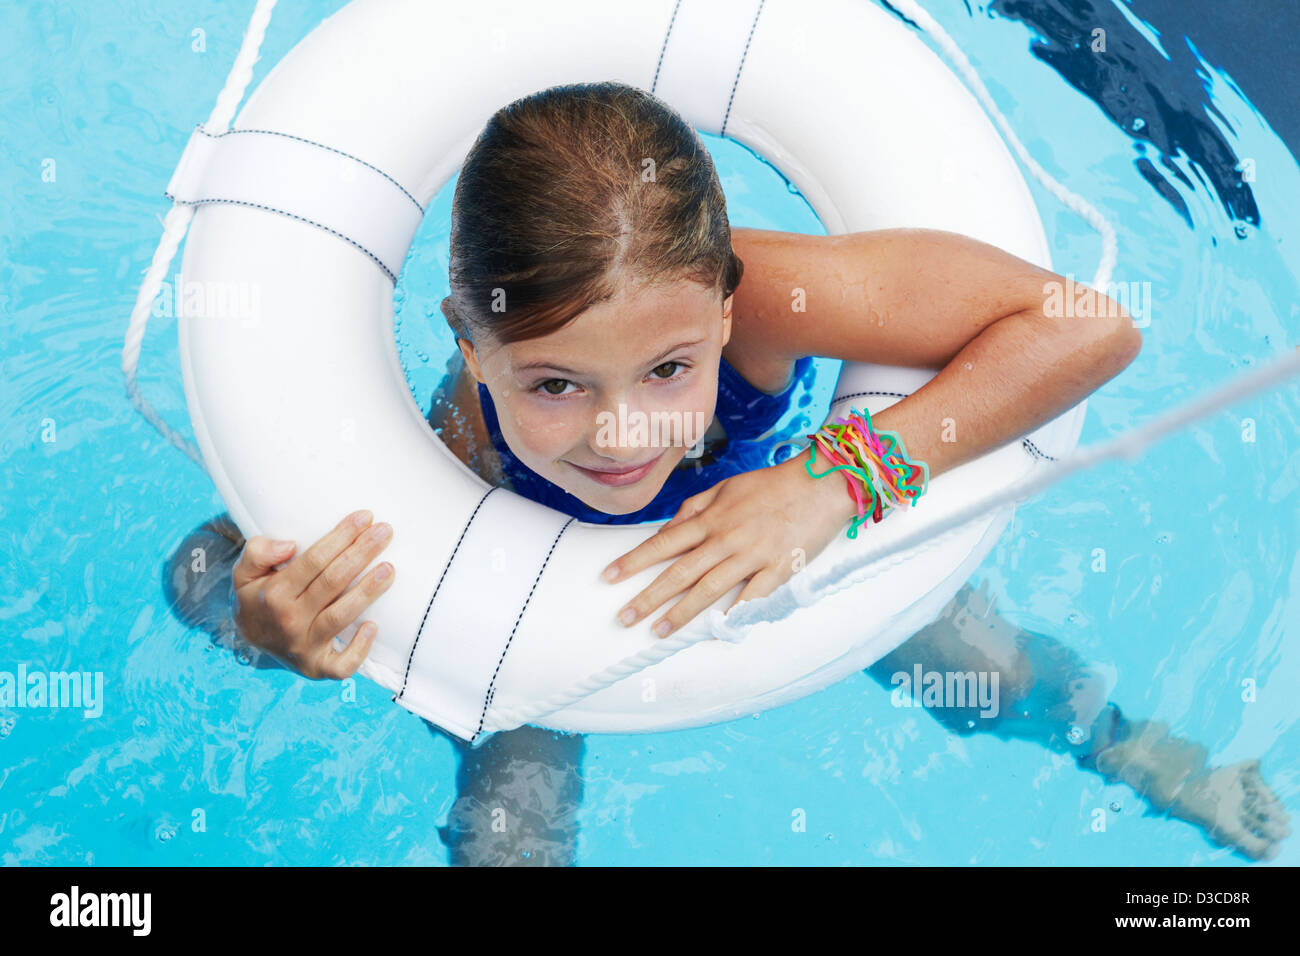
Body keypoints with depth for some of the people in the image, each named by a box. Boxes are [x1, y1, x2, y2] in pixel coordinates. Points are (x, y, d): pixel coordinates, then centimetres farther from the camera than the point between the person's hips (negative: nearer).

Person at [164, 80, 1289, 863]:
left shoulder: (752, 296, -46)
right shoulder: (458, 441, -43)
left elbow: (1091, 327, -46)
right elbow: (203, 565, -30)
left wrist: (834, 481, -51)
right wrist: (267, 626, -54)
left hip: (745, 529, 1)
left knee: (995, 674, 7)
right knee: (506, 834, -7)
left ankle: (1125, 746, 45)